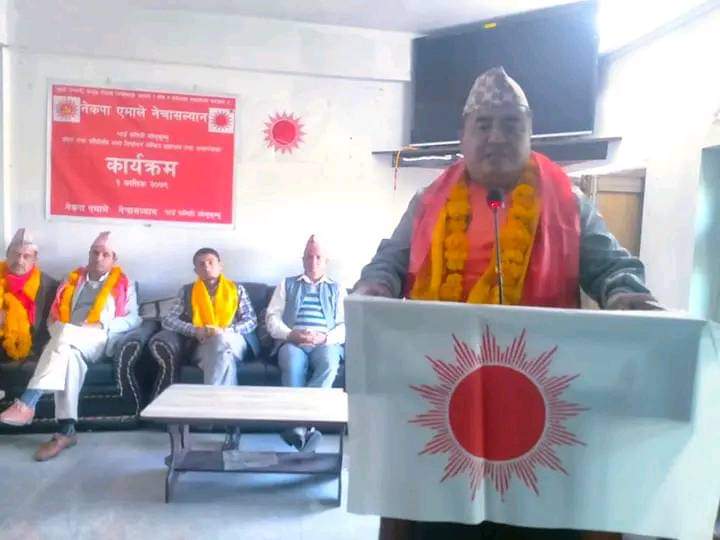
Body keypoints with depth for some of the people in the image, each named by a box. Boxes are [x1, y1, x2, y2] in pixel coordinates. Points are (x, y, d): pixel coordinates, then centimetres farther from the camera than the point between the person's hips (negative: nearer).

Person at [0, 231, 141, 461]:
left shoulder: (123, 284, 15)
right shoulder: (72, 280, 25)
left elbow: (133, 319, 5)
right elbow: (53, 317, 20)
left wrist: (102, 325, -10)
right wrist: (57, 331, -4)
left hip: (100, 341, -2)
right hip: (67, 341, 3)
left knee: (66, 335, -35)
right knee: (68, 354, -36)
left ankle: (27, 402, -40)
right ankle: (66, 430, -40)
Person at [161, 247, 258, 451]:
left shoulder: (236, 288, 16)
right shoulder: (187, 291, 17)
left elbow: (251, 321, 7)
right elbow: (168, 320, 6)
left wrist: (225, 331, -12)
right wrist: (195, 330, -13)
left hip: (233, 342, 0)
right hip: (204, 346, 0)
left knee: (220, 341, -38)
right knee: (224, 355, -37)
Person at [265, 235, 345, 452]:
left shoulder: (337, 289, 23)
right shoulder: (287, 284, 23)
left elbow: (345, 326, 11)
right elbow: (272, 317, 11)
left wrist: (325, 337, -11)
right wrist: (290, 334, -9)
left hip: (326, 343, 0)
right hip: (292, 341, 0)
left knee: (329, 363, -36)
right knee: (293, 365, -36)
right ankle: (304, 426, -36)